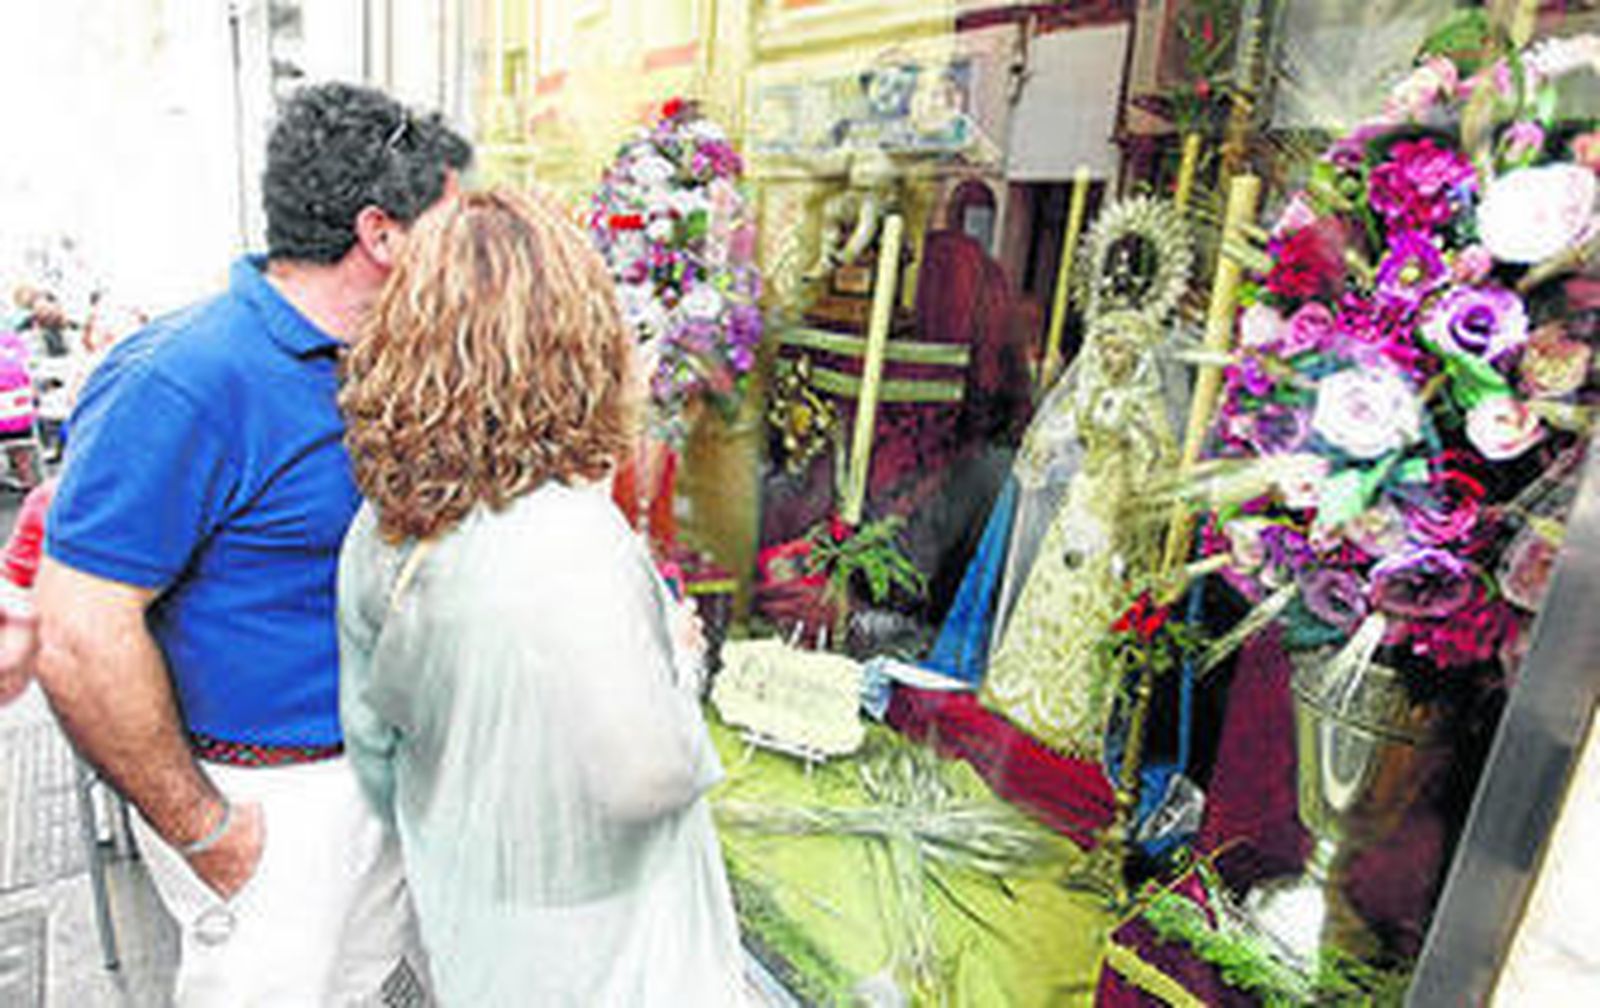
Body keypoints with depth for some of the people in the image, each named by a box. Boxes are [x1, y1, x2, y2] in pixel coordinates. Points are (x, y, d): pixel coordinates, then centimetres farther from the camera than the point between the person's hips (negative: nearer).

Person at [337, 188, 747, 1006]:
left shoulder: (379, 531, -11)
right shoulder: (574, 540, -33)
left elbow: (369, 735, 2)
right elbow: (643, 778, -29)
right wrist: (678, 664, -11)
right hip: (589, 925, -6)